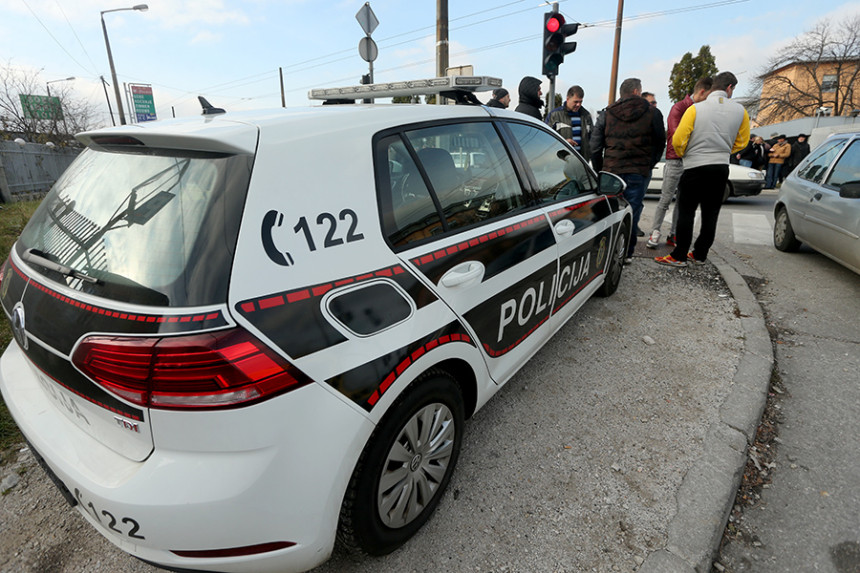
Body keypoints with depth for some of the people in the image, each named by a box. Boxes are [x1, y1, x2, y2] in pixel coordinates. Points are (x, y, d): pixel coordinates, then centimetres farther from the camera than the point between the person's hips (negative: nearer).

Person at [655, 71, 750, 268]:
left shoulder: (696, 109, -8)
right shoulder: (740, 111, 5)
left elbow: (678, 140, -10)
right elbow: (741, 142, 14)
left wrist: (682, 154, 10)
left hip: (695, 166, -4)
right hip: (721, 168, 4)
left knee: (686, 212, 0)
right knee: (711, 214, 11)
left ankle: (679, 256, -1)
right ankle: (700, 254, 18)